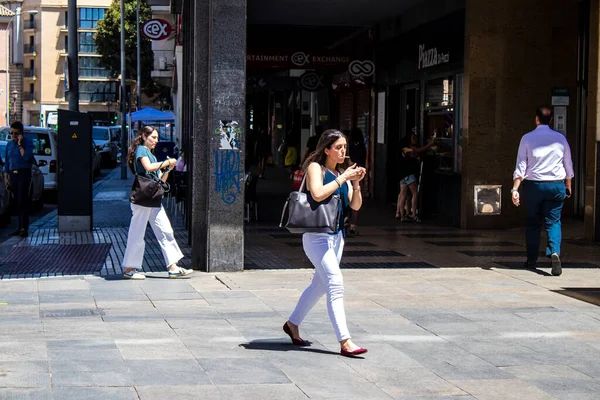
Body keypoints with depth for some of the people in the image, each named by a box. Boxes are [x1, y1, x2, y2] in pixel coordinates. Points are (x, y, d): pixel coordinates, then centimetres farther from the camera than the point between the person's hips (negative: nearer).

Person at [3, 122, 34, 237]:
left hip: (23, 174, -6)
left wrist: (20, 145, -16)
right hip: (13, 175, 6)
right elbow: (7, 161, 19)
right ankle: (20, 227, 14)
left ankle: (24, 228, -16)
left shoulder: (27, 144, -4)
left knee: (22, 201, -13)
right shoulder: (9, 144, 15)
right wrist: (6, 176, 14)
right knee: (17, 202, 9)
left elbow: (26, 157, -19)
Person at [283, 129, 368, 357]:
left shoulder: (342, 171, 12)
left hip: (337, 235, 8)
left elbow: (355, 205, 7)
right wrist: (342, 178, -20)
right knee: (335, 283, -16)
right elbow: (318, 194, -26)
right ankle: (344, 342, -18)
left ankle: (292, 324, 35)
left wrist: (356, 183, -8)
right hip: (317, 234, -8)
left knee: (320, 285, 16)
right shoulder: (315, 167, -7)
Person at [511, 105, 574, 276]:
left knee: (533, 222, 12)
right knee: (553, 221, 3)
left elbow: (521, 166, -6)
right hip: (556, 185, 1)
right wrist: (568, 186, 24)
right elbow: (568, 166, 10)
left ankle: (532, 259, 18)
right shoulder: (560, 138, 3)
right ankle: (554, 251, -23)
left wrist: (515, 188, -6)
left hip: (533, 185, 0)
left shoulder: (527, 138, -2)